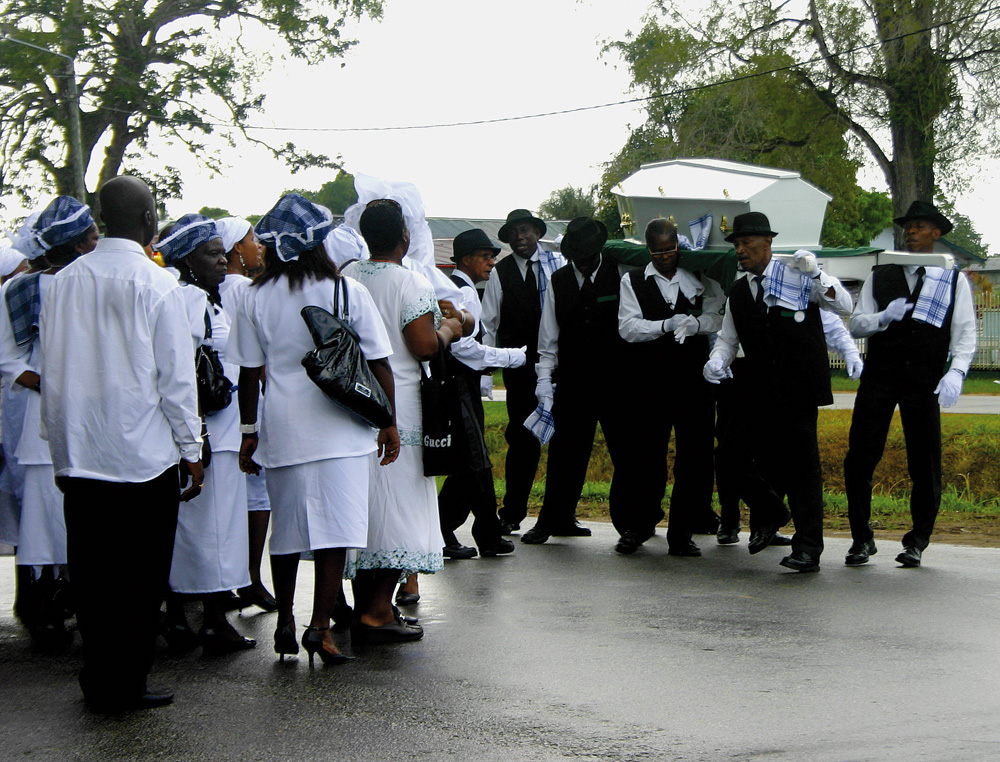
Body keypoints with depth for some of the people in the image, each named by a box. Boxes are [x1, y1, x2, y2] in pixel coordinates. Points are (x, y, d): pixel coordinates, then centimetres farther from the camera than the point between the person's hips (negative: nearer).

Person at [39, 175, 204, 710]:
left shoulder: (64, 282, 3)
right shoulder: (158, 287, -10)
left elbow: (50, 371, 8)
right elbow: (176, 378, -8)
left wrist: (60, 446, 17)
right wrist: (191, 449, 2)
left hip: (78, 454, 4)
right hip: (146, 454, -4)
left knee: (91, 572, 11)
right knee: (140, 576, 6)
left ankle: (98, 682, 19)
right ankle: (126, 685, 10)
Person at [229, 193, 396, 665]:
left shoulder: (256, 298, 1)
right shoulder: (347, 291, -3)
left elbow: (249, 373, 3)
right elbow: (378, 364, -1)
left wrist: (249, 432, 12)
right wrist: (389, 422, 8)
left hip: (282, 428, 2)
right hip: (340, 427, -2)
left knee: (286, 531, 15)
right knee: (334, 528, -1)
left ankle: (285, 623, 25)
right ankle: (320, 626, -9)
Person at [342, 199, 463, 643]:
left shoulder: (345, 279, 5)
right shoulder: (412, 284, -12)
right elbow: (424, 347, -17)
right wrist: (447, 330, 4)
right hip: (397, 409, -6)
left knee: (363, 507, 13)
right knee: (399, 506, -1)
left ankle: (364, 606, 19)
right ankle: (377, 612, -5)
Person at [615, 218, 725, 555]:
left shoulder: (698, 279, 10)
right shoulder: (633, 281, 6)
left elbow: (718, 317, 2)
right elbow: (628, 328, -5)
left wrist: (695, 324, -18)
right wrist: (668, 325, -18)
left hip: (694, 381, 1)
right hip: (650, 384, -1)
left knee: (694, 459, 0)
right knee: (645, 456, 2)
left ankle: (682, 534, 9)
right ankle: (637, 527, 19)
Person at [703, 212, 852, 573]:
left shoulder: (797, 277, 0)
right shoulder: (738, 292, 13)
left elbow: (845, 307, -6)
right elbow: (728, 339, 18)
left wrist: (816, 274, -20)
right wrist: (716, 361, -3)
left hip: (799, 388, -4)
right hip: (759, 391, 4)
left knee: (801, 462, -3)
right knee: (753, 460, 2)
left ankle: (808, 548, 3)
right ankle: (769, 514, 34)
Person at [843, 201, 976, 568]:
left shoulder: (954, 279, 8)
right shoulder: (880, 276, 13)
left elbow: (966, 333, 2)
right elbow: (855, 324, 10)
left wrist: (956, 372, -14)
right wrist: (882, 317, -11)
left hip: (924, 384, -1)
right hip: (878, 377, 1)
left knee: (925, 466, 0)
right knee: (859, 459, -3)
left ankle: (917, 542, 17)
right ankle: (861, 538, 11)